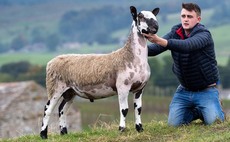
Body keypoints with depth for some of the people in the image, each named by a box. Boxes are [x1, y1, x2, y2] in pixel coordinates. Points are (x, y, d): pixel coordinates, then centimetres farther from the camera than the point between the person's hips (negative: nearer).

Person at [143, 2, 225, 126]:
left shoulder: (203, 35, -19)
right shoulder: (175, 33, -2)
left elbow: (186, 46, -40)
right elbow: (155, 49, -14)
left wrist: (160, 41, -53)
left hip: (206, 90, -5)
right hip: (184, 90, 5)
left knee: (212, 120, -21)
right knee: (174, 123, -6)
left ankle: (216, 106, 14)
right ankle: (196, 111, 22)